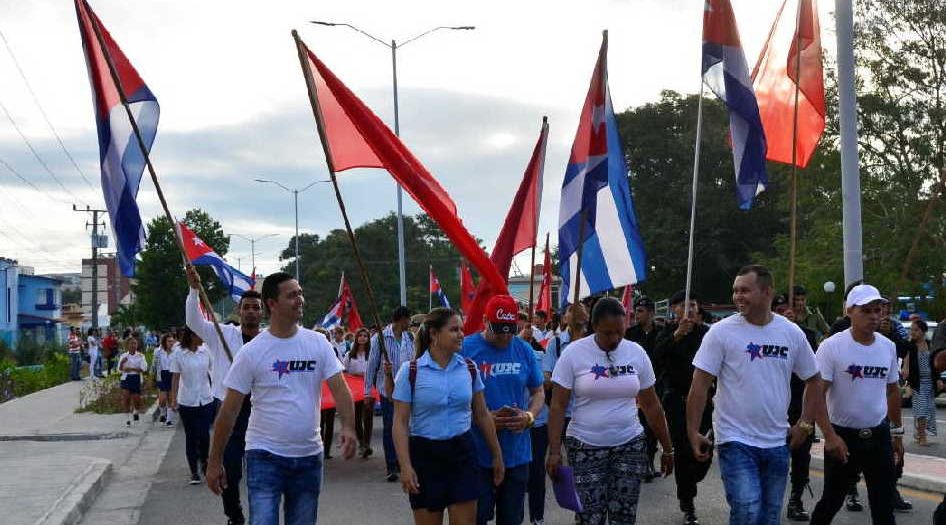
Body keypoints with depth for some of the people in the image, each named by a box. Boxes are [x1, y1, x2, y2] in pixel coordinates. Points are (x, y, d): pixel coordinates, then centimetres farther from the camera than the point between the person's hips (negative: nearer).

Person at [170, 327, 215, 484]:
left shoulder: (206, 352, 2)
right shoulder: (179, 355, -5)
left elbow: (213, 372, 9)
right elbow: (175, 378, -2)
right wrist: (173, 399, -8)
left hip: (206, 400, 1)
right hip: (187, 402, -1)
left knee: (204, 435, -6)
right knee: (191, 437, 5)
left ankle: (204, 462, 22)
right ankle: (194, 472, 13)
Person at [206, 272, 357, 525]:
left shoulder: (318, 343, 2)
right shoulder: (252, 352, -7)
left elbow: (339, 388, -3)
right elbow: (229, 411, -4)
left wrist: (348, 427, -23)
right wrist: (215, 462, -3)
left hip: (309, 456, 4)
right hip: (265, 456, -4)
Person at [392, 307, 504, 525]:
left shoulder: (469, 368, 4)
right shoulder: (411, 371, -6)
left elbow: (482, 415, 12)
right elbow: (400, 423, -7)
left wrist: (497, 455, 15)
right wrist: (406, 467, -16)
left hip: (462, 452, 2)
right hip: (425, 455, -2)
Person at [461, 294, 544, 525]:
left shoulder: (524, 350, 5)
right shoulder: (465, 348, -6)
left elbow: (538, 393, 14)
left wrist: (529, 416, -7)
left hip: (517, 454, 3)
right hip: (477, 454, -3)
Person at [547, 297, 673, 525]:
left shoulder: (636, 353, 3)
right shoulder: (574, 353, -7)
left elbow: (651, 405, 10)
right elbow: (558, 406, -6)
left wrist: (667, 448, 11)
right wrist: (554, 451, -14)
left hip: (630, 446, 3)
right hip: (585, 448, -2)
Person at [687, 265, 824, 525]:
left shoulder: (792, 333, 2)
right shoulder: (721, 332, -8)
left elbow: (812, 379, 14)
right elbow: (700, 384, -8)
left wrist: (805, 424, 6)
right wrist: (693, 432, -11)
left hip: (777, 443, 4)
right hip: (736, 441, -4)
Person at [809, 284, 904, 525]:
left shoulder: (888, 346, 4)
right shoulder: (832, 346, -13)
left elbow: (893, 390, 16)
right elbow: (816, 393, -15)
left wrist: (897, 432, 17)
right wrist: (830, 436, -23)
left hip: (879, 435, 4)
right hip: (843, 435, -4)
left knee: (884, 505, 5)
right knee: (832, 500, 9)